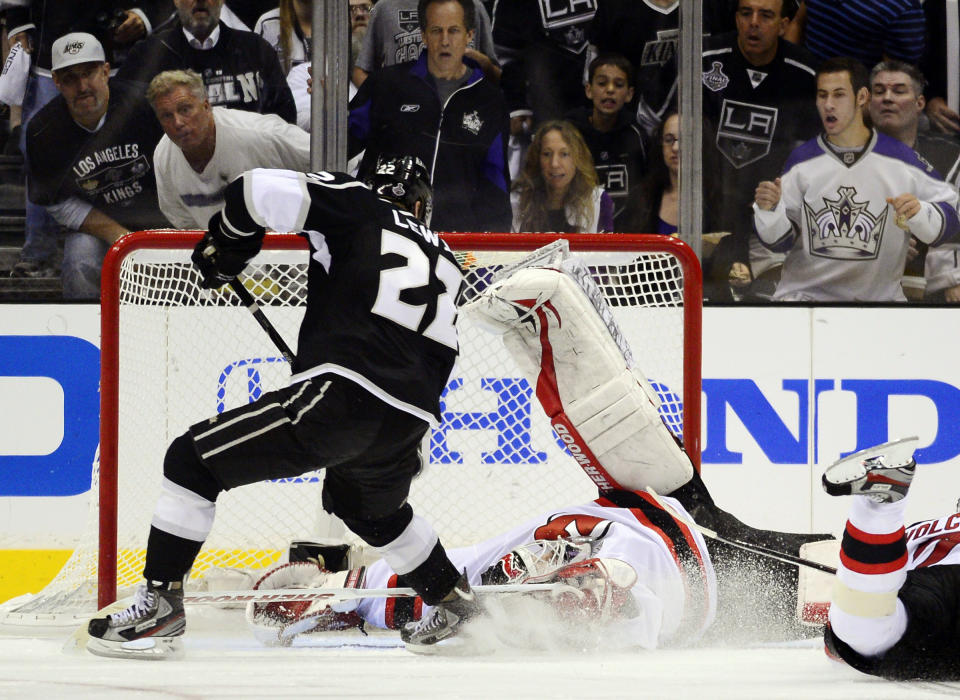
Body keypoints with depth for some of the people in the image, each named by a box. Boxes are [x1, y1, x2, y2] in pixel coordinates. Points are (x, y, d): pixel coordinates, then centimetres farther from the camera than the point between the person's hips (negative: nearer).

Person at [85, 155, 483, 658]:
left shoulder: (358, 207, 11)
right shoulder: (445, 263, 27)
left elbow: (263, 190, -4)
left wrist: (225, 245, 14)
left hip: (339, 394, -7)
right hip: (409, 423, 7)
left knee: (192, 461, 3)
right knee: (371, 508, 40)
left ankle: (160, 605, -4)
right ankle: (453, 601, 48)